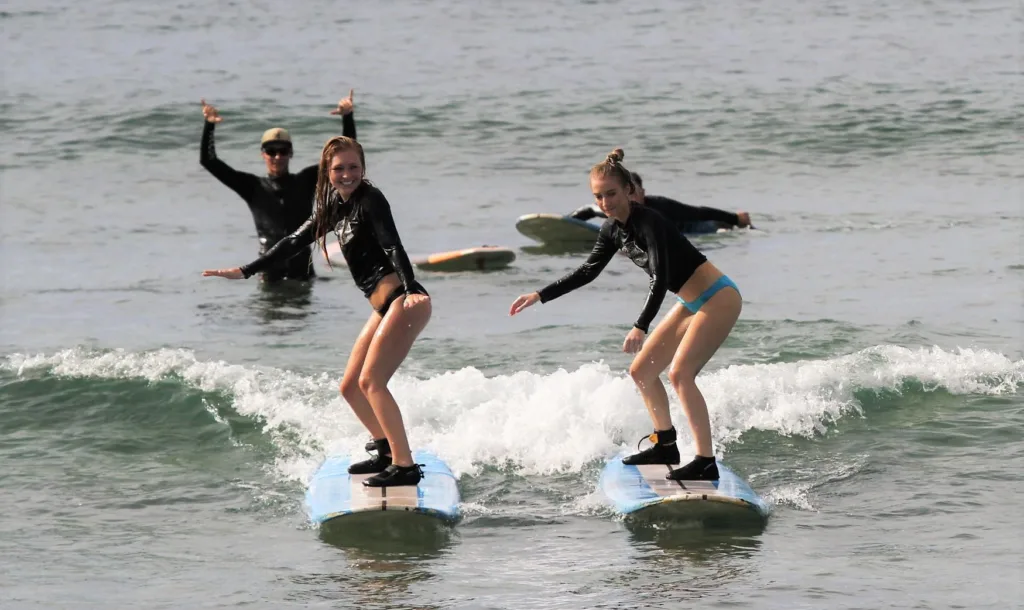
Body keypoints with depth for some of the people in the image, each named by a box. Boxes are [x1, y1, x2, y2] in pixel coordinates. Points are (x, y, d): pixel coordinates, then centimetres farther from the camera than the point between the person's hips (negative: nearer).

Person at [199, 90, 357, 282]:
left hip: (303, 267, 1)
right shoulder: (253, 187, 4)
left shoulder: (305, 182, 6)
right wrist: (209, 126, -11)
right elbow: (208, 161, 2)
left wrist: (347, 118, -7)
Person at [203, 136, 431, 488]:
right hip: (384, 306, 9)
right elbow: (295, 243, 24)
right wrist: (244, 272, 24)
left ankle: (405, 466, -17)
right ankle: (386, 452, 27)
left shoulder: (369, 199, -8)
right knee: (350, 387, 12)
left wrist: (410, 289, -36)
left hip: (403, 301, -9)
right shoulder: (335, 207, 17)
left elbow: (393, 245, -21)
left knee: (370, 381, -18)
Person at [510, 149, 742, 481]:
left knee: (680, 372, -22)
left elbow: (661, 278, -33)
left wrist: (641, 327, -44)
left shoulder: (647, 221, -24)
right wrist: (539, 296, 15)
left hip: (718, 298, -10)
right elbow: (587, 272, 18)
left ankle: (706, 463, -22)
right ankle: (665, 445, 25)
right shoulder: (613, 230, 3)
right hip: (692, 303, 10)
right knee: (641, 371, 11)